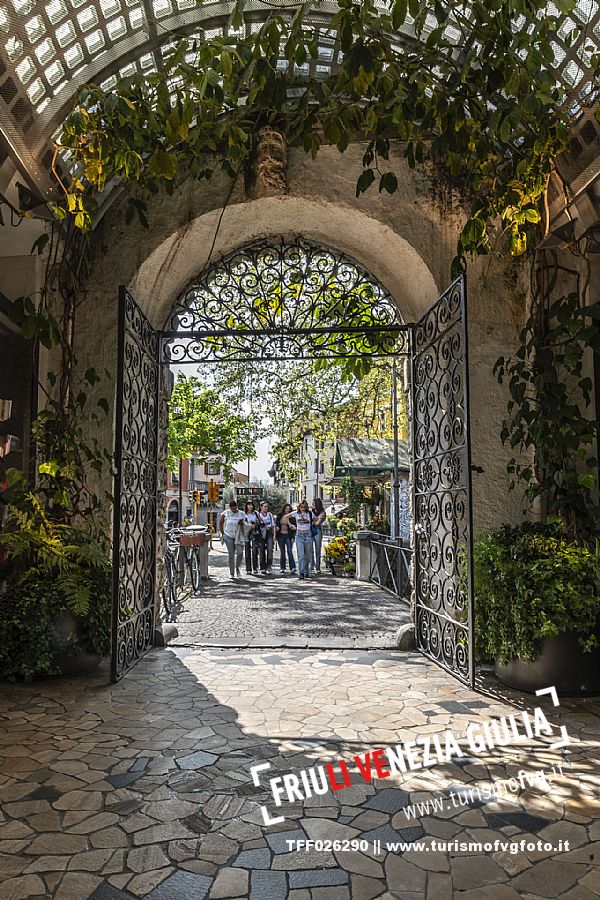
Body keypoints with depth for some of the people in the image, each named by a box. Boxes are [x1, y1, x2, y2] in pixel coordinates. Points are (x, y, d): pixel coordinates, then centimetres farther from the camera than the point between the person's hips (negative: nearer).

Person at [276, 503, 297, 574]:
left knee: (290, 552, -11)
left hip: (288, 536, -2)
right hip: (280, 536, 2)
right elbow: (276, 524, 18)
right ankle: (282, 568, 11)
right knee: (282, 552, 6)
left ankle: (292, 568, -14)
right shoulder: (279, 516, 8)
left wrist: (292, 537, -8)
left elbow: (293, 528, -1)